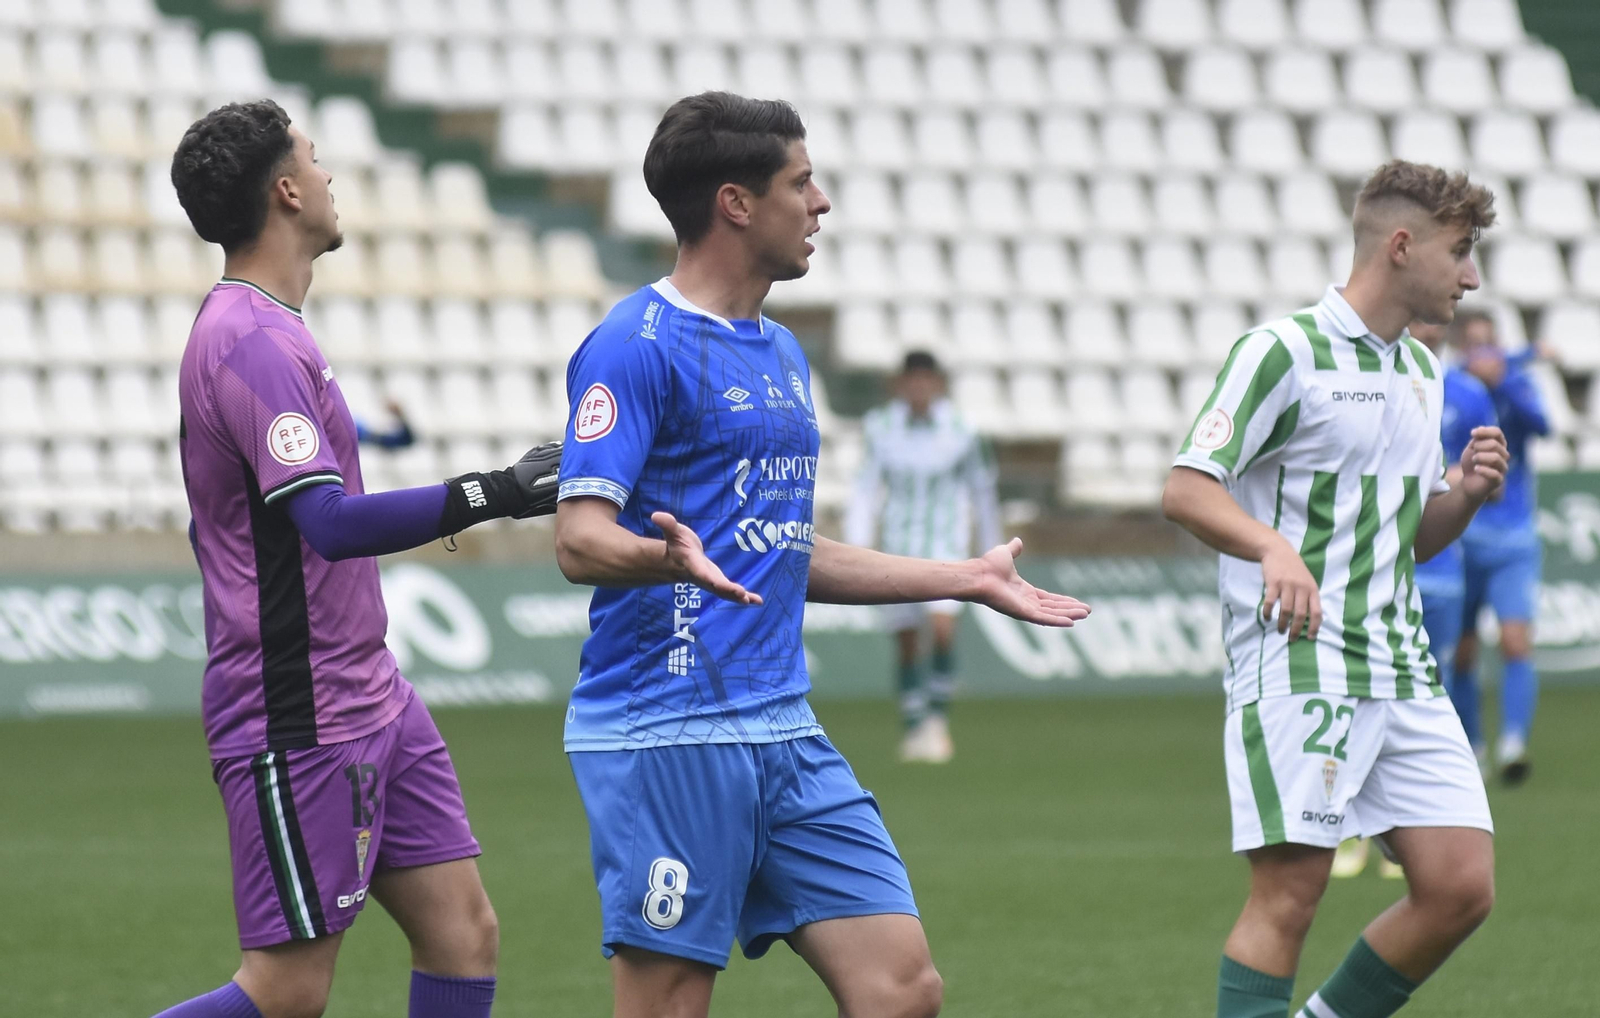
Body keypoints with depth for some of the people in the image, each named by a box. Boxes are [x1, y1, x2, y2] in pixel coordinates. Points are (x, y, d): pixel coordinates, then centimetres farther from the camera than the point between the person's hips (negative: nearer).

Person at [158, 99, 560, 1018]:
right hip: (301, 724, -10)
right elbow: (332, 523, -28)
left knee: (464, 935, 4)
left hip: (369, 698, 10)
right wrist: (492, 495, -25)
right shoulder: (253, 344, -18)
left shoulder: (259, 332, 15)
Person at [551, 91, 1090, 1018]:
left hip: (783, 729, 8)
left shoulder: (782, 353, 19)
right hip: (668, 735, -8)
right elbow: (582, 539, -16)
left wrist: (966, 581, 32)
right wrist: (670, 556, -38)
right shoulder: (638, 345, -8)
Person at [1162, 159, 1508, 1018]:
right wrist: (1274, 546, -30)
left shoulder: (1421, 371, 19)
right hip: (1298, 665, -7)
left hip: (1402, 672, 7)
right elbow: (1185, 489, -12)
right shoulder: (1284, 351, -6)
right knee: (1289, 896, -11)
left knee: (1461, 887, 0)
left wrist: (1466, 496, 5)